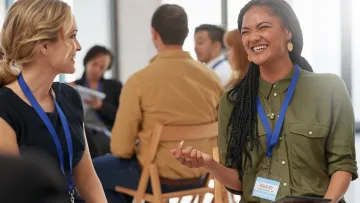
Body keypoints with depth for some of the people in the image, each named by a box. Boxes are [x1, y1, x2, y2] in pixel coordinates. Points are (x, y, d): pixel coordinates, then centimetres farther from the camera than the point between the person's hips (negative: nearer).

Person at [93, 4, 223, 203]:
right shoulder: (211, 77, -6)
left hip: (158, 176, -6)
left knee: (94, 170, 22)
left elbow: (120, 148, -14)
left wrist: (138, 149, 9)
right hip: (200, 176, 6)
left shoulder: (139, 81, -18)